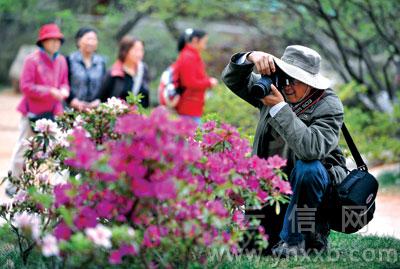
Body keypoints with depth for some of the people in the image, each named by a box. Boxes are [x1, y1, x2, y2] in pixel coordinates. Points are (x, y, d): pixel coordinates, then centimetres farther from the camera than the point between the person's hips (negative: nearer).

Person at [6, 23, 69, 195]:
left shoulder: (61, 61, 7)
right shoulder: (32, 60, -9)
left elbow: (64, 83, 14)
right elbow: (25, 87, -13)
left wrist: (64, 91, -11)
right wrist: (50, 91, -19)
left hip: (53, 112, 4)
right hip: (33, 112, -4)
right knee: (24, 148, 4)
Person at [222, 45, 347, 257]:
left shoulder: (328, 106, -19)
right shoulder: (275, 89, -2)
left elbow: (311, 148, -38)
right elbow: (232, 79, 0)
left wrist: (279, 107, -36)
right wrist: (250, 58, -22)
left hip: (315, 182, -5)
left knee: (307, 167, -39)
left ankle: (294, 241, -23)